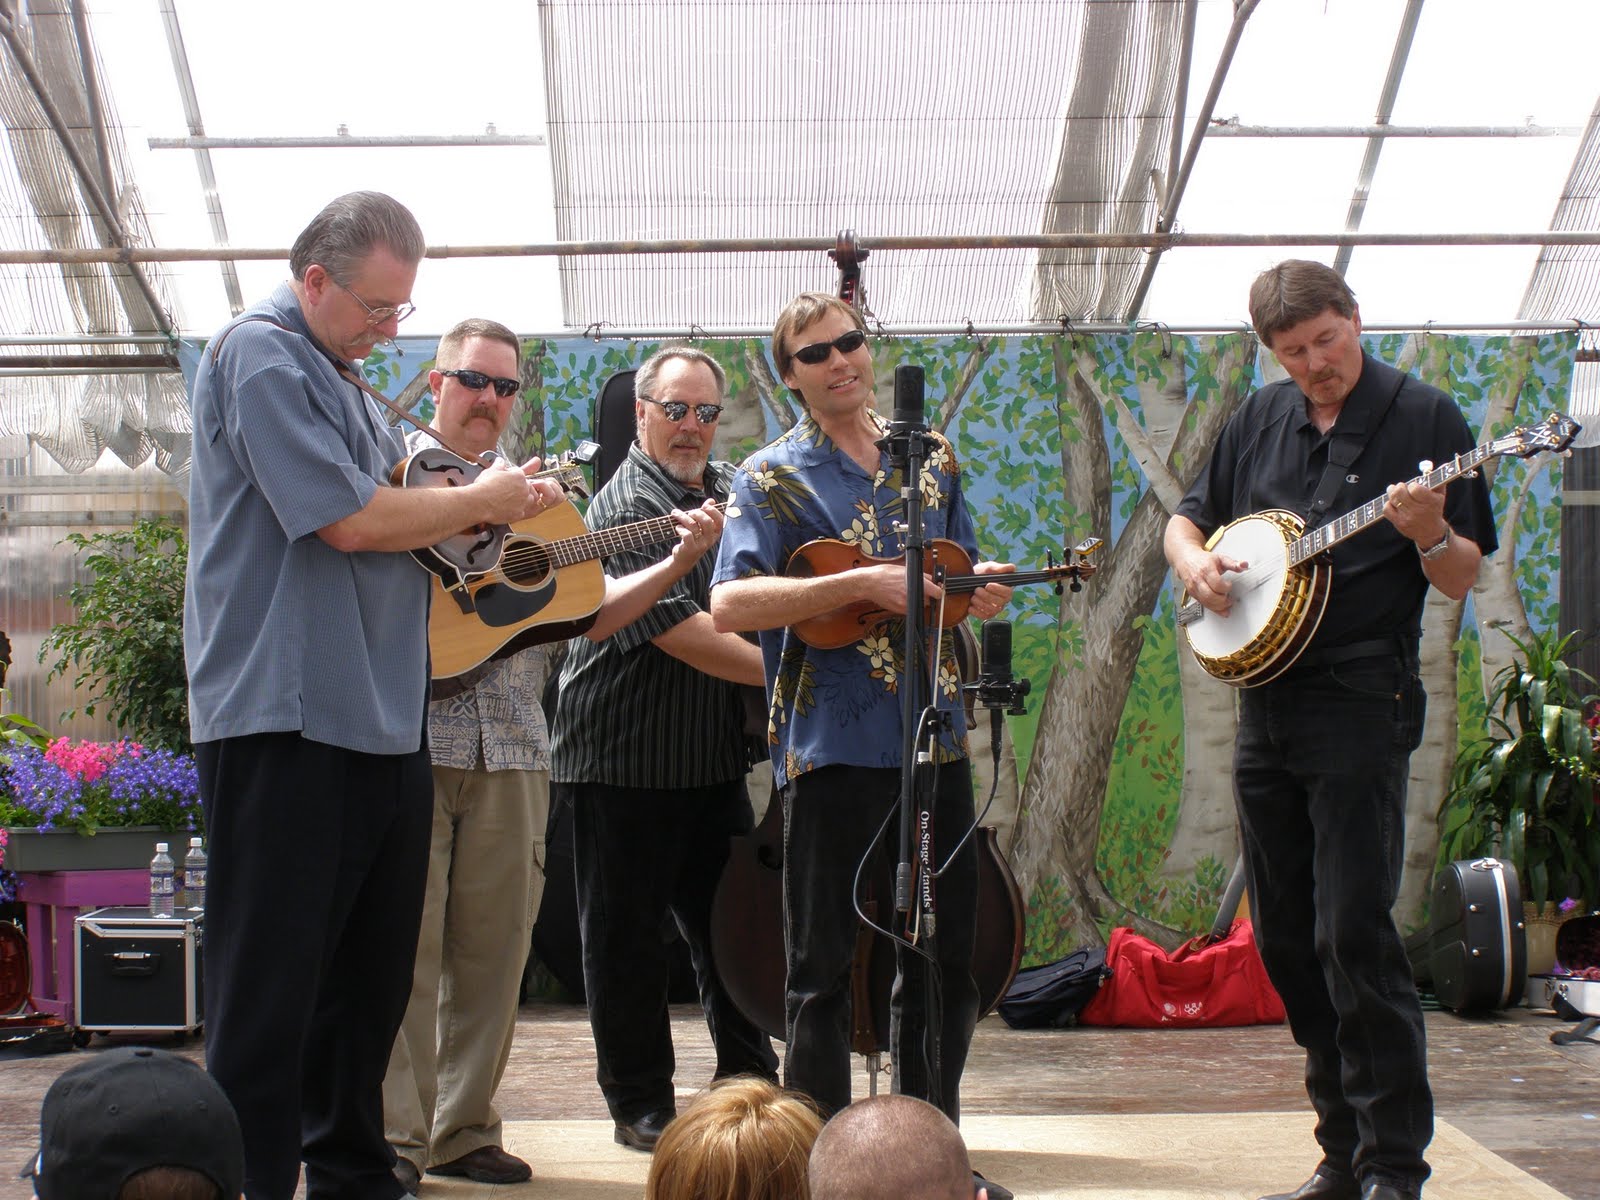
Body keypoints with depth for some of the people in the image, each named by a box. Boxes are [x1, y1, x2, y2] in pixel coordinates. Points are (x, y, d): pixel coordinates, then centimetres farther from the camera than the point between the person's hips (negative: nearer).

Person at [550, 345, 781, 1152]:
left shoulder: (734, 488, 12)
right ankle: (641, 1105, 13)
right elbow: (675, 628, -22)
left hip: (714, 752, 7)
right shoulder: (624, 504, -12)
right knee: (624, 933, 3)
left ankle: (750, 1083, 26)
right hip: (625, 753, -7)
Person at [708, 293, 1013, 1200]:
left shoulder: (932, 459, 12)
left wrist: (977, 591, -3)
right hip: (831, 742, -5)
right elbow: (729, 604, -15)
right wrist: (860, 586, -21)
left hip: (934, 734, 5)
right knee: (825, 965, 3)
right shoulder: (774, 477, -3)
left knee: (949, 955, 11)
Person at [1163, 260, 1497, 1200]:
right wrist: (1194, 560, 0)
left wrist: (1429, 535, -26)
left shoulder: (1424, 417, -4)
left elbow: (1463, 579, -5)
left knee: (1354, 936, -11)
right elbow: (1187, 517, 22)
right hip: (1263, 707, 6)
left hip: (1361, 708, -6)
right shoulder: (1261, 420, 12)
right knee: (1288, 944, 9)